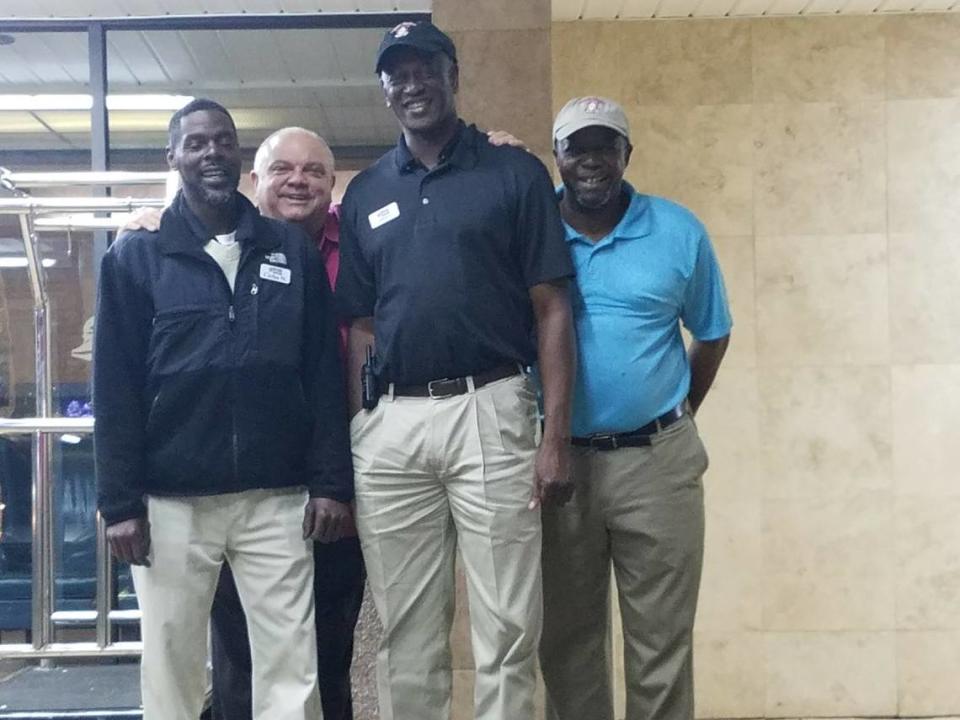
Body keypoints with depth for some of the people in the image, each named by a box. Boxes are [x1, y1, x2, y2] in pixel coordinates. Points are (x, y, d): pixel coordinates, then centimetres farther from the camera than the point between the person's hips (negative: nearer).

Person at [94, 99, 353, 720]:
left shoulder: (294, 250, 8)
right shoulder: (136, 256, 5)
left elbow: (324, 374, 6)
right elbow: (115, 388, 1)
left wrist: (332, 482, 1)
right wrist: (119, 502, -5)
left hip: (277, 499, 1)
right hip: (171, 503, 0)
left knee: (292, 667, 3)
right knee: (172, 666, 8)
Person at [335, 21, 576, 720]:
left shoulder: (516, 173, 4)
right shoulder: (365, 194, 14)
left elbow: (552, 310, 0)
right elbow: (360, 328, 14)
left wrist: (557, 435, -8)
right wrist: (356, 437, 5)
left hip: (490, 411, -3)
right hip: (389, 425, 3)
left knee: (506, 629, 1)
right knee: (407, 636, 10)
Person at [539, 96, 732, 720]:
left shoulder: (679, 232, 1)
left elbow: (713, 334, 13)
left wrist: (678, 413, 9)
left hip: (657, 462, 0)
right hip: (558, 460, 0)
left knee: (661, 645, 7)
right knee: (567, 640, 13)